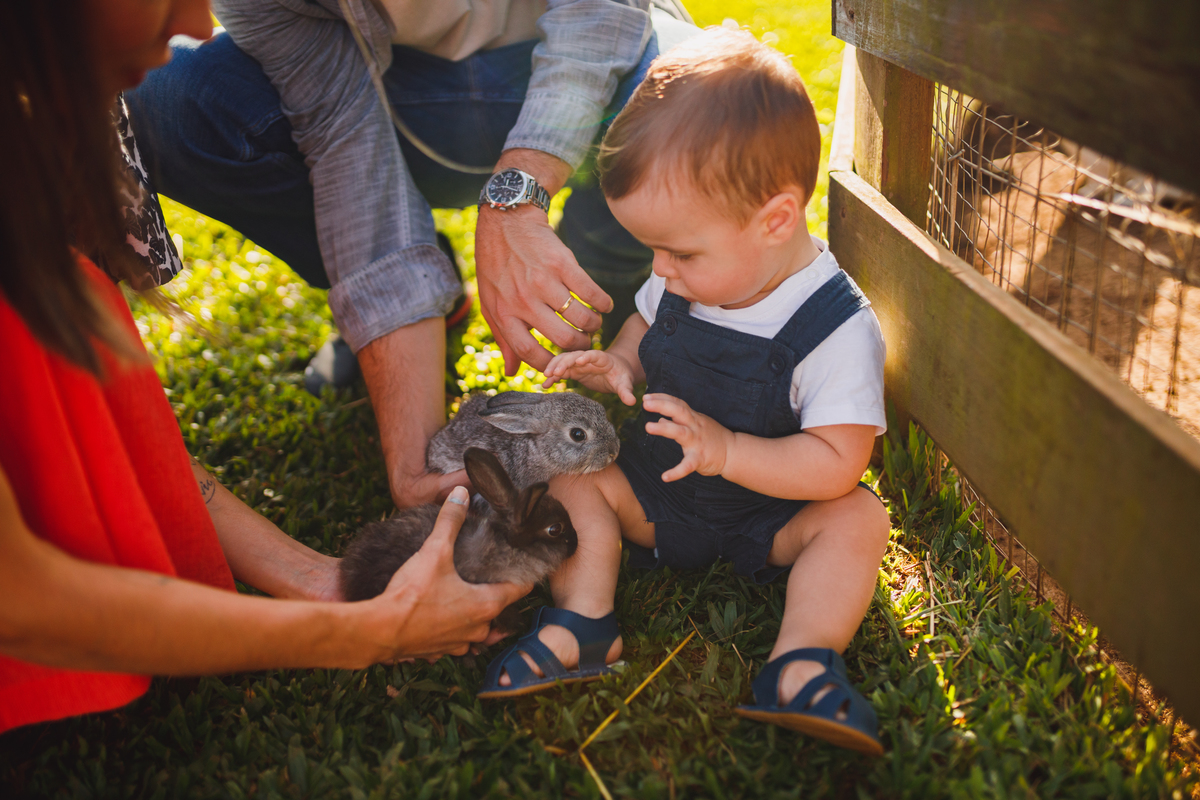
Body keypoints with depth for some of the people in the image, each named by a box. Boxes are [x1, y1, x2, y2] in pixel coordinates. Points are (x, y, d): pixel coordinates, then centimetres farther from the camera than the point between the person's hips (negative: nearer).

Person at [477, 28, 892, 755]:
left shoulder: (838, 328, -25)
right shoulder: (684, 282, -8)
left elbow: (837, 462, -25)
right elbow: (647, 328, 12)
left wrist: (724, 449, -35)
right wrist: (617, 365, -12)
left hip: (767, 510, -4)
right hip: (656, 489, 5)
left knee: (858, 518, -28)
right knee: (568, 469, -14)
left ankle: (802, 665, -34)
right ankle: (582, 624, -22)